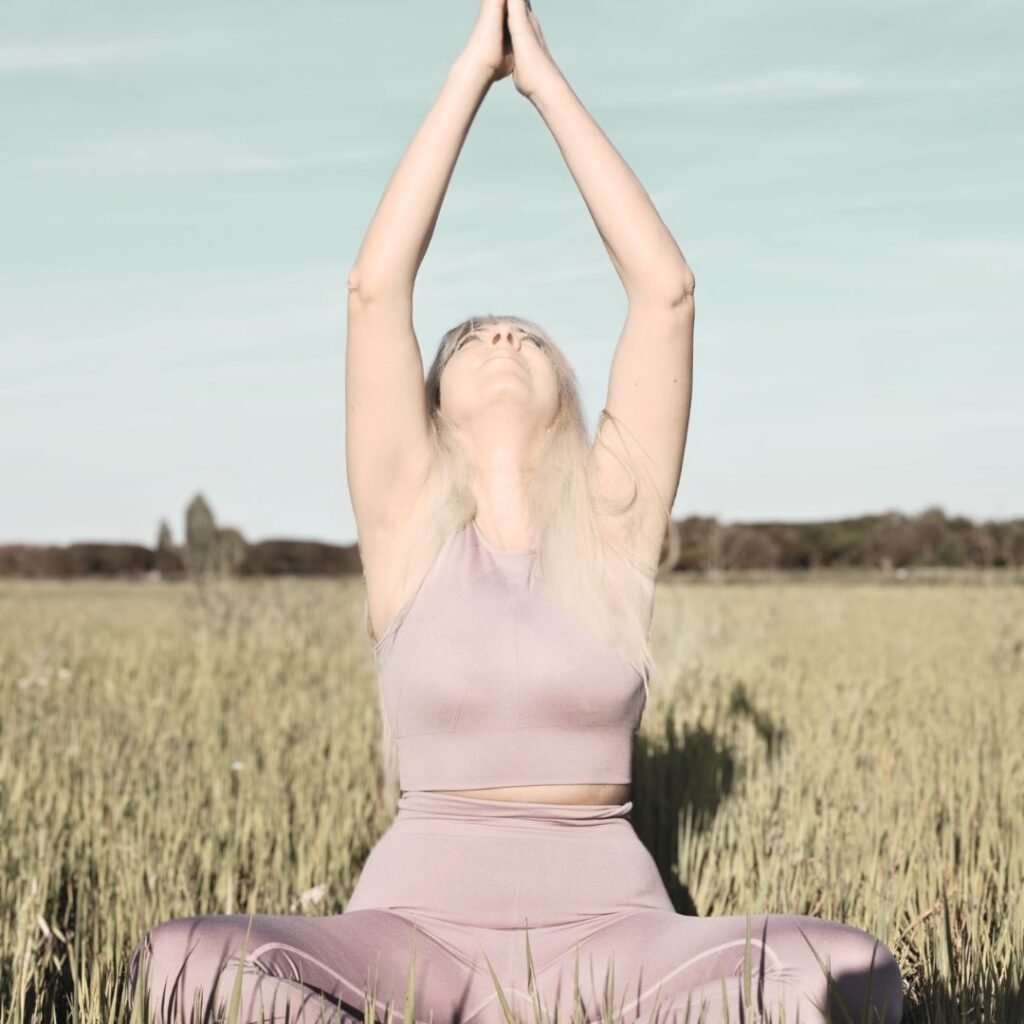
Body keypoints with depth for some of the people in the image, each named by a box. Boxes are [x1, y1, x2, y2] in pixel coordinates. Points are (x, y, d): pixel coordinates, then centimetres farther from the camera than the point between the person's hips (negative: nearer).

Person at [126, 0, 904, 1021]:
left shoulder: (613, 526, 6)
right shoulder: (408, 525, 5)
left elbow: (665, 290, 0)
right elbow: (374, 287, -3)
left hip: (606, 934, 1)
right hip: (417, 931, -1)